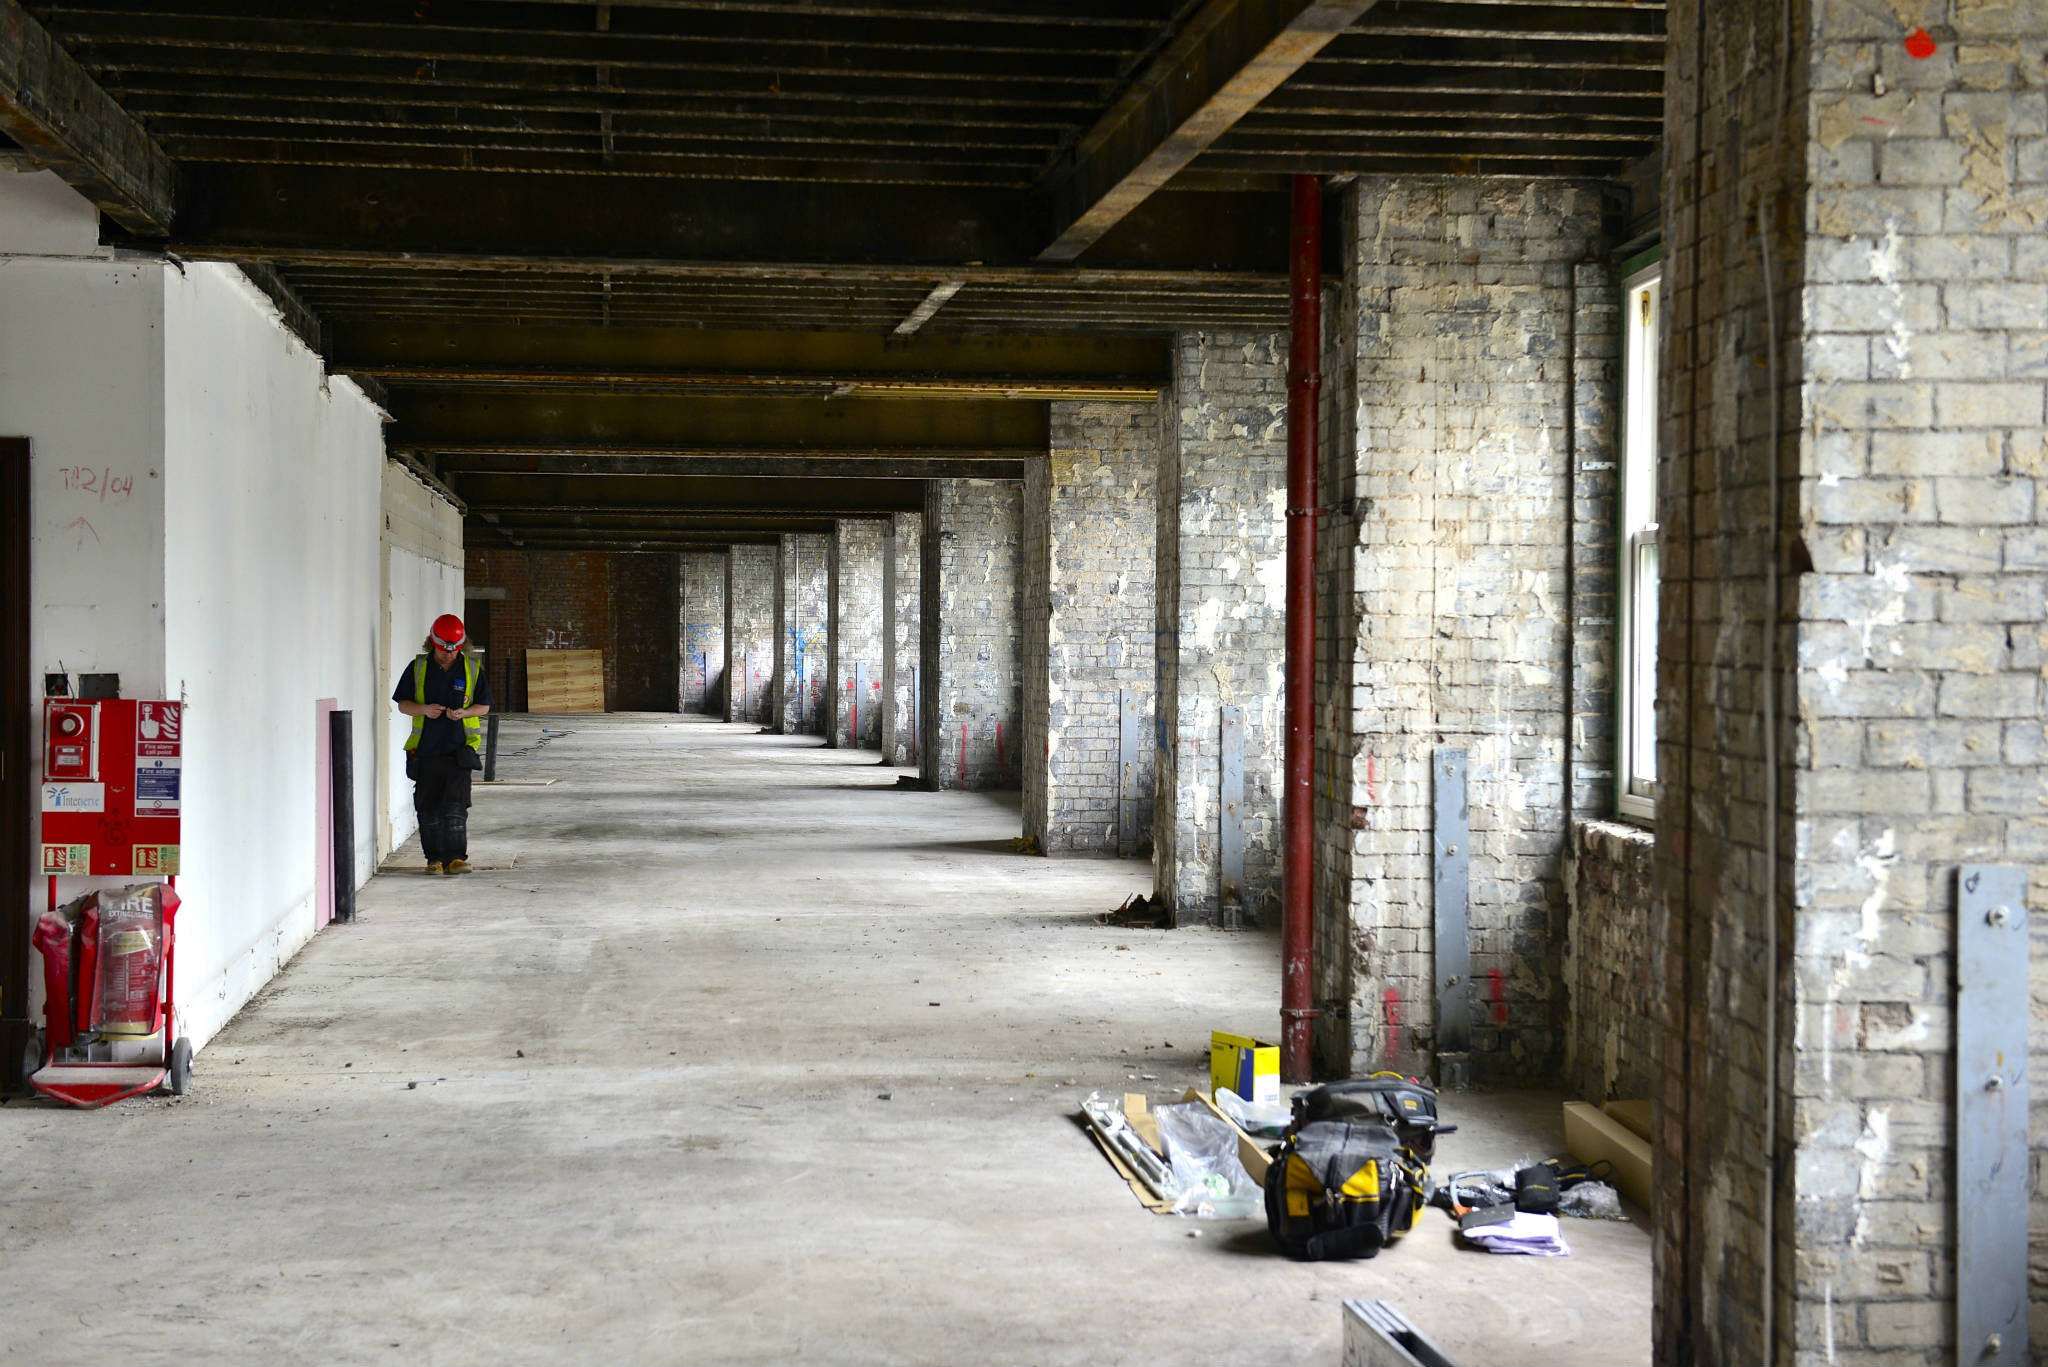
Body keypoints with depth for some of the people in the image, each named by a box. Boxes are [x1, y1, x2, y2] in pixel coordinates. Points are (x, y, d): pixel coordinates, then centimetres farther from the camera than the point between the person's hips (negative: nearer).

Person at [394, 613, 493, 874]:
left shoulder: (472, 669, 4)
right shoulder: (418, 668, 5)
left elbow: (484, 705, 7)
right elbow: (402, 704, 8)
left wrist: (463, 712, -13)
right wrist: (424, 709, -12)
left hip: (458, 749, -1)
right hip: (425, 750, 2)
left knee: (455, 804, -10)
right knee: (428, 807, 4)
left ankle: (456, 856, -6)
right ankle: (435, 858, 13)